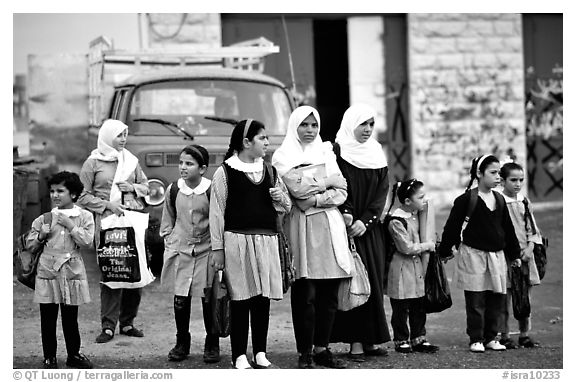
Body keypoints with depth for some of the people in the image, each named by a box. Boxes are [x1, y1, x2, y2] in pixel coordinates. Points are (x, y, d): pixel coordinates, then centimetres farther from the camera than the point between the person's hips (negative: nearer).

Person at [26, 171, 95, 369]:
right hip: (47, 270, 1)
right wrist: (41, 236, -8)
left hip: (72, 271, -1)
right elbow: (29, 244, 10)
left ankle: (74, 354, 22)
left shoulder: (84, 217, 0)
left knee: (70, 317, 8)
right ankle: (49, 357, 13)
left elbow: (86, 240, -13)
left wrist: (70, 225, -15)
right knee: (48, 318, 4)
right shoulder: (45, 218, 5)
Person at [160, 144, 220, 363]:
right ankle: (182, 343, 17)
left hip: (206, 252, -2)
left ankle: (212, 344, 15)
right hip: (180, 252, 3)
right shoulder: (173, 190, 1)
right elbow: (167, 221, 14)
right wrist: (170, 244, 6)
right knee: (180, 300, 3)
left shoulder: (211, 191, -9)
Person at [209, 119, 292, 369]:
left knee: (263, 298, 5)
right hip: (237, 241, -5)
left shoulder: (269, 171, 15)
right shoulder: (225, 172, -1)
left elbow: (286, 207, 24)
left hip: (266, 240, 5)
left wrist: (281, 198, 0)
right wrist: (217, 248, -6)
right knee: (241, 298, -3)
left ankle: (260, 354, 13)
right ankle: (239, 356, 3)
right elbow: (216, 212, -3)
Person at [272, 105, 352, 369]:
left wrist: (316, 199, -7)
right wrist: (328, 181, 0)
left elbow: (341, 192, 9)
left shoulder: (326, 152, 19)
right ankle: (305, 353, -2)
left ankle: (321, 348, 9)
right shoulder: (283, 157, 6)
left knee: (329, 295, 2)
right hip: (301, 228, -4)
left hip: (330, 226, 4)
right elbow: (298, 187, -11)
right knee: (305, 295, -6)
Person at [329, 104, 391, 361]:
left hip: (370, 229, 5)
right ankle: (356, 342, -7)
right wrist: (346, 215, -23)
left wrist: (365, 220, -8)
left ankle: (371, 339, 8)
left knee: (374, 280, 3)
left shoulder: (377, 154, 12)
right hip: (346, 227, -5)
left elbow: (381, 192, 5)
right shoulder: (337, 152, -3)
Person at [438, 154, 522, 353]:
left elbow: (508, 228, 17)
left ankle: (491, 338, 16)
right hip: (473, 254, -5)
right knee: (475, 301, 0)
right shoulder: (466, 199, -8)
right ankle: (476, 340, 8)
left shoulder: (499, 199, 9)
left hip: (496, 255, 5)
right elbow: (452, 226, -4)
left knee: (497, 299, 5)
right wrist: (446, 250, 0)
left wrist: (514, 254, 19)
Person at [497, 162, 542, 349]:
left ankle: (524, 335, 17)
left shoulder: (524, 202, 9)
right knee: (505, 299, -2)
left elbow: (532, 230, 12)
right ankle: (505, 337, 6)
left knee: (525, 298, 9)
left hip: (525, 256, 5)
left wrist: (529, 249, -4)